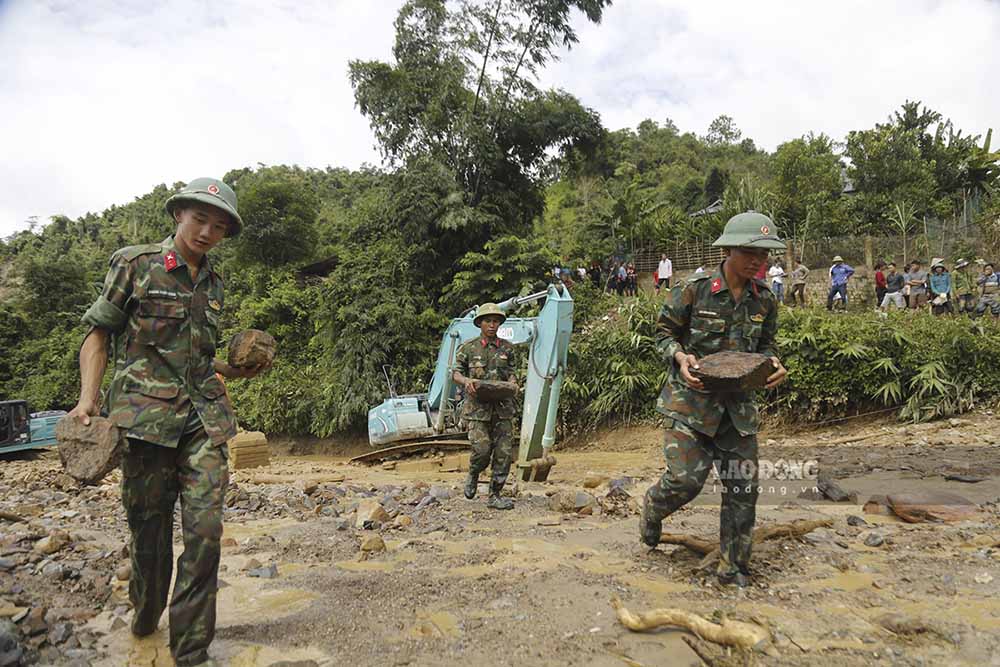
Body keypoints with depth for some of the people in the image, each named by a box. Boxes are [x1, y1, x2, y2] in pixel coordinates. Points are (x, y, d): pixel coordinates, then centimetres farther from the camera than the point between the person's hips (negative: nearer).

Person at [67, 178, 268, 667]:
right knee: (148, 528, 7)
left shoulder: (212, 283, 15)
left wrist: (237, 370, 8)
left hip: (205, 416, 3)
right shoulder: (134, 264, 1)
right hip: (146, 413, -3)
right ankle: (145, 616, 37)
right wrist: (88, 398, -9)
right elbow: (98, 333, 2)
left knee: (206, 528, -4)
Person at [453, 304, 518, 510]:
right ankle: (473, 477, 22)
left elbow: (512, 373, 16)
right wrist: (466, 381, -14)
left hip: (502, 408, 3)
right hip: (478, 408, -3)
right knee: (482, 449, -11)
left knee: (504, 452, 0)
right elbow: (456, 373, 7)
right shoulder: (468, 348, 3)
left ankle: (495, 496, 13)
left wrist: (512, 384, -7)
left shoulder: (507, 348, 10)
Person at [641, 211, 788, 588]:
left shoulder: (764, 300, 4)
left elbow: (764, 345, 17)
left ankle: (734, 568, 23)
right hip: (689, 398, -5)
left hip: (737, 404, 5)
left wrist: (773, 364, -5)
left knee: (742, 486, 5)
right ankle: (652, 509, 24)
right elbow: (664, 332, 0)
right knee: (686, 478, -13)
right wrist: (680, 356, -19)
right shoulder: (694, 291, -10)